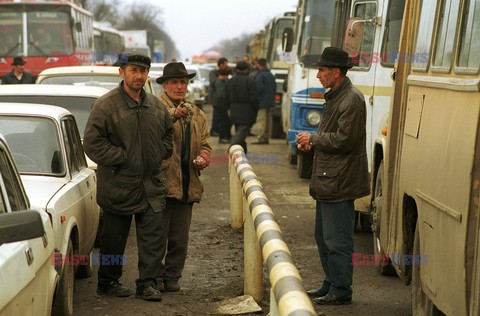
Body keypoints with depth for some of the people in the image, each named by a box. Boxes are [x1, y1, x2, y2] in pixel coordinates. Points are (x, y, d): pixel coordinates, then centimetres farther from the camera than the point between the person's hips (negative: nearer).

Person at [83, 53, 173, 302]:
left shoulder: (156, 106, 10)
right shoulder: (106, 105, -9)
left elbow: (168, 133, 25)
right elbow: (92, 142, -13)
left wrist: (160, 155, 9)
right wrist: (122, 158, -14)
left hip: (152, 185, 5)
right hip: (119, 185, -5)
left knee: (153, 235, 1)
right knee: (114, 238, 6)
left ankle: (147, 283, 9)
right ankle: (108, 282, 20)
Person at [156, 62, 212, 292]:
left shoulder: (197, 115, 19)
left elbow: (205, 144, 22)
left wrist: (203, 158, 0)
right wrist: (173, 116, -38)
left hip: (187, 185, 6)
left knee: (179, 240, 11)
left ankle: (172, 279, 21)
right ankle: (153, 279, 9)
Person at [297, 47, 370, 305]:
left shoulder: (352, 100, -17)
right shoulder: (334, 97, 17)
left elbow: (344, 139, -22)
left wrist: (314, 139, -10)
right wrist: (312, 143, 7)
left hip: (339, 183, -11)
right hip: (327, 180, 11)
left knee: (337, 240, -4)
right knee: (323, 236, 18)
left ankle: (340, 291, 4)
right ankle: (330, 285, 29)